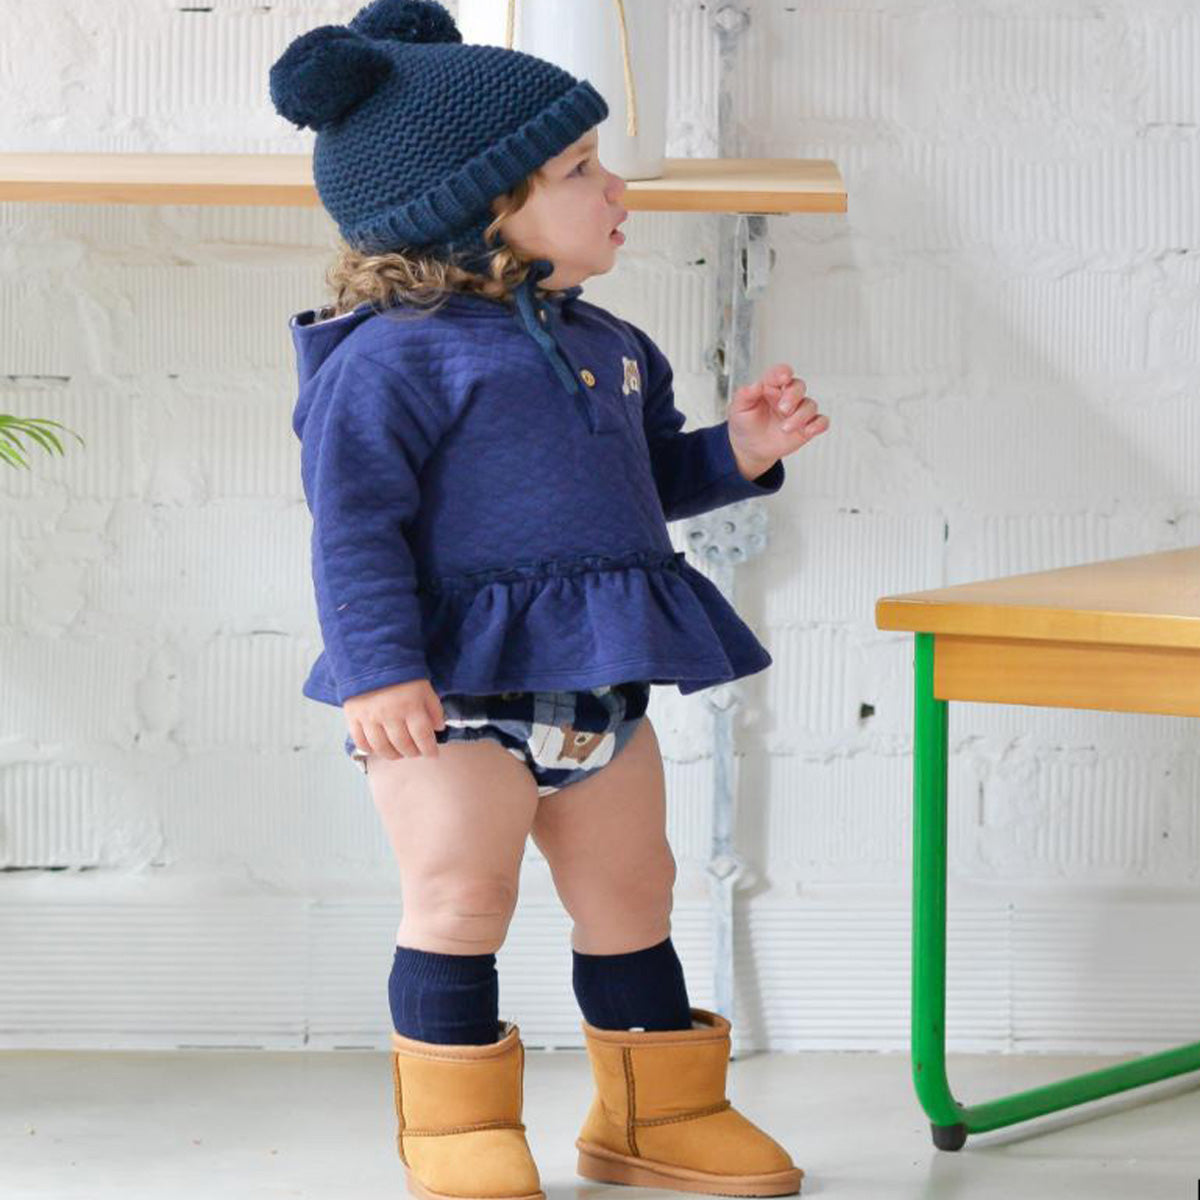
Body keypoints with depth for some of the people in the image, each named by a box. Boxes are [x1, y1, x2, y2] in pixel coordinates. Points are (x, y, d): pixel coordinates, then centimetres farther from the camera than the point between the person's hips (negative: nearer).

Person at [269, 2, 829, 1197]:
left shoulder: (607, 347, 14)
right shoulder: (391, 357, -12)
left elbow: (648, 475, 27)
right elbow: (355, 526, -16)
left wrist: (734, 453, 8)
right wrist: (377, 672, -25)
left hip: (595, 688, 8)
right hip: (453, 691, -8)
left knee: (631, 899, 14)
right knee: (459, 899, -6)